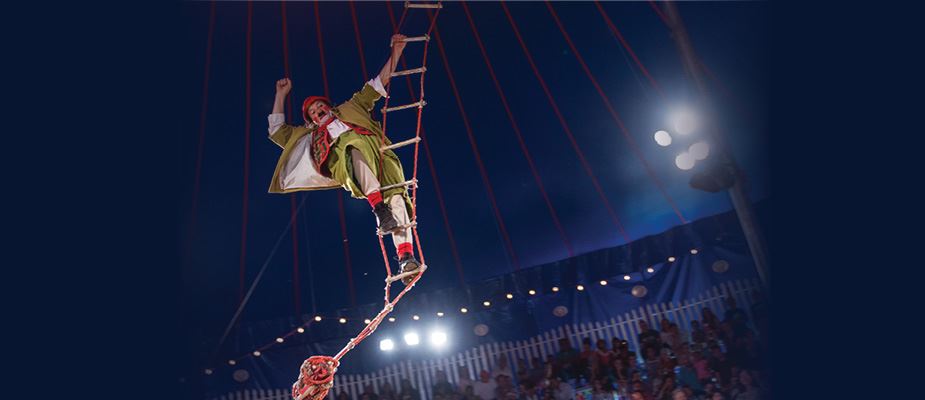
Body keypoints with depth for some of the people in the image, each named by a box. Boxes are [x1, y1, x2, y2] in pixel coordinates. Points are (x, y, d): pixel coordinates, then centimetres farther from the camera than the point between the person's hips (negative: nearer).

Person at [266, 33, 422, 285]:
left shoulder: (351, 108, 39)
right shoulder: (310, 135, 42)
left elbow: (379, 83, 36)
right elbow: (276, 131, 46)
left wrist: (395, 52, 30)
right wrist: (281, 95, 48)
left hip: (377, 151, 0)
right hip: (344, 163, 0)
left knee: (396, 196, -29)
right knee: (353, 142, -38)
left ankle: (405, 256, -43)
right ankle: (379, 208, -52)